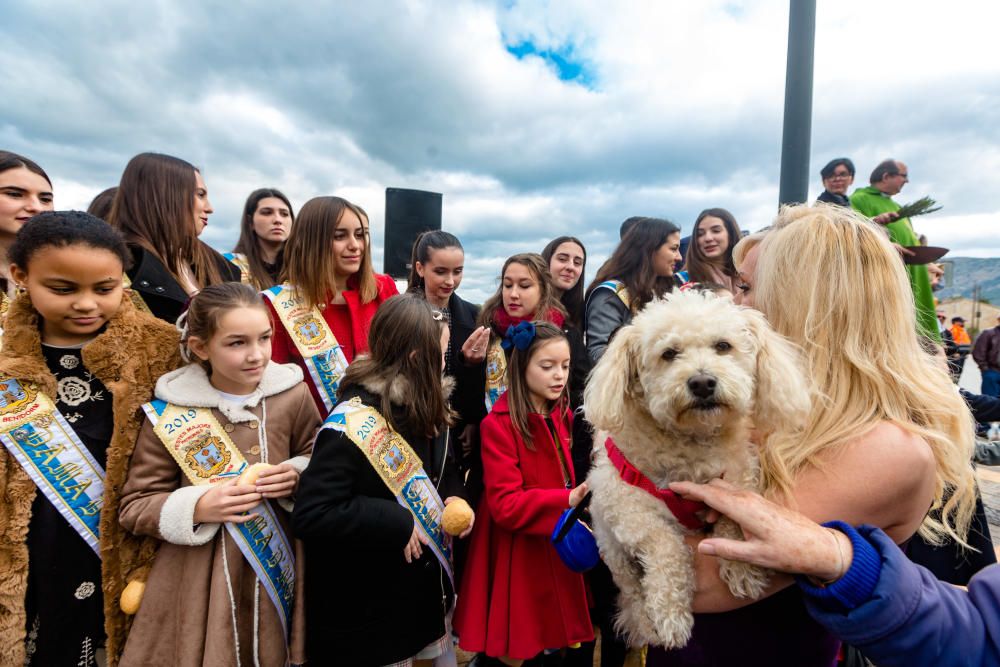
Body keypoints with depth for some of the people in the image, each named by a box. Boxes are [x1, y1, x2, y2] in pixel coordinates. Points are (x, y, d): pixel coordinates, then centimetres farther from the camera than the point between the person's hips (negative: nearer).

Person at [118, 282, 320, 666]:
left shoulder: (293, 395, -7)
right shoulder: (170, 414, -10)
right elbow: (133, 507, -3)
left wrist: (298, 477, -14)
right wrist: (197, 508, -19)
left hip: (279, 567, 2)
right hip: (199, 578, -1)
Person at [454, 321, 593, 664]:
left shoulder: (563, 416, 3)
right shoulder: (499, 424, -18)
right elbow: (505, 504, -22)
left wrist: (583, 495, -5)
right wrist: (566, 501, -30)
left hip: (559, 551, 6)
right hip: (517, 557, -6)